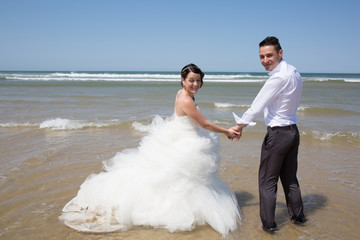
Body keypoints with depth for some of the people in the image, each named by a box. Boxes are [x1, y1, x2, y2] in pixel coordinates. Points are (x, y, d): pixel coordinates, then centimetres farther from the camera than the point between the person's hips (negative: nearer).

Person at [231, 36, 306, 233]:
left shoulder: (279, 77, -21)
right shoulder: (294, 72, 8)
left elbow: (257, 107, -17)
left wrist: (240, 126, -3)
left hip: (278, 134, -9)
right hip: (293, 130, 9)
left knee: (267, 181, 4)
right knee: (290, 178, 22)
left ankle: (269, 224, 14)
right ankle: (297, 216, 36)